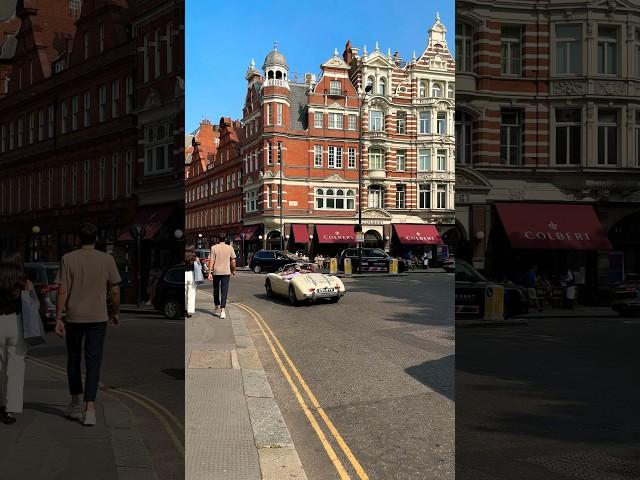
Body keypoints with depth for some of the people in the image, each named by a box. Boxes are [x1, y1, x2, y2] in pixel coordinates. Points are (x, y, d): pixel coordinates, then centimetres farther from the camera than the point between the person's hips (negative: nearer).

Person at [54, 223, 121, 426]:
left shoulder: (68, 259, -3)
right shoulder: (107, 259, -2)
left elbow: (62, 291, -6)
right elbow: (115, 291, 1)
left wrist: (58, 319, -2)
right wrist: (115, 313, 14)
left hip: (74, 317, 0)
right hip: (98, 318, 0)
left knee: (73, 360, 16)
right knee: (93, 362, 3)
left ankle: (75, 404, 25)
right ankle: (90, 406, -4)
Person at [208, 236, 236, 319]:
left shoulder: (214, 248, -4)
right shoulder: (230, 248, -1)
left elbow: (211, 261, -7)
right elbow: (233, 261, 3)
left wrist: (210, 272, -5)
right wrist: (233, 270, 16)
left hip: (216, 272, 0)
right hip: (226, 272, 0)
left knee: (216, 290, 16)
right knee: (224, 291, -1)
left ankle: (217, 309, 29)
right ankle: (222, 311, -9)